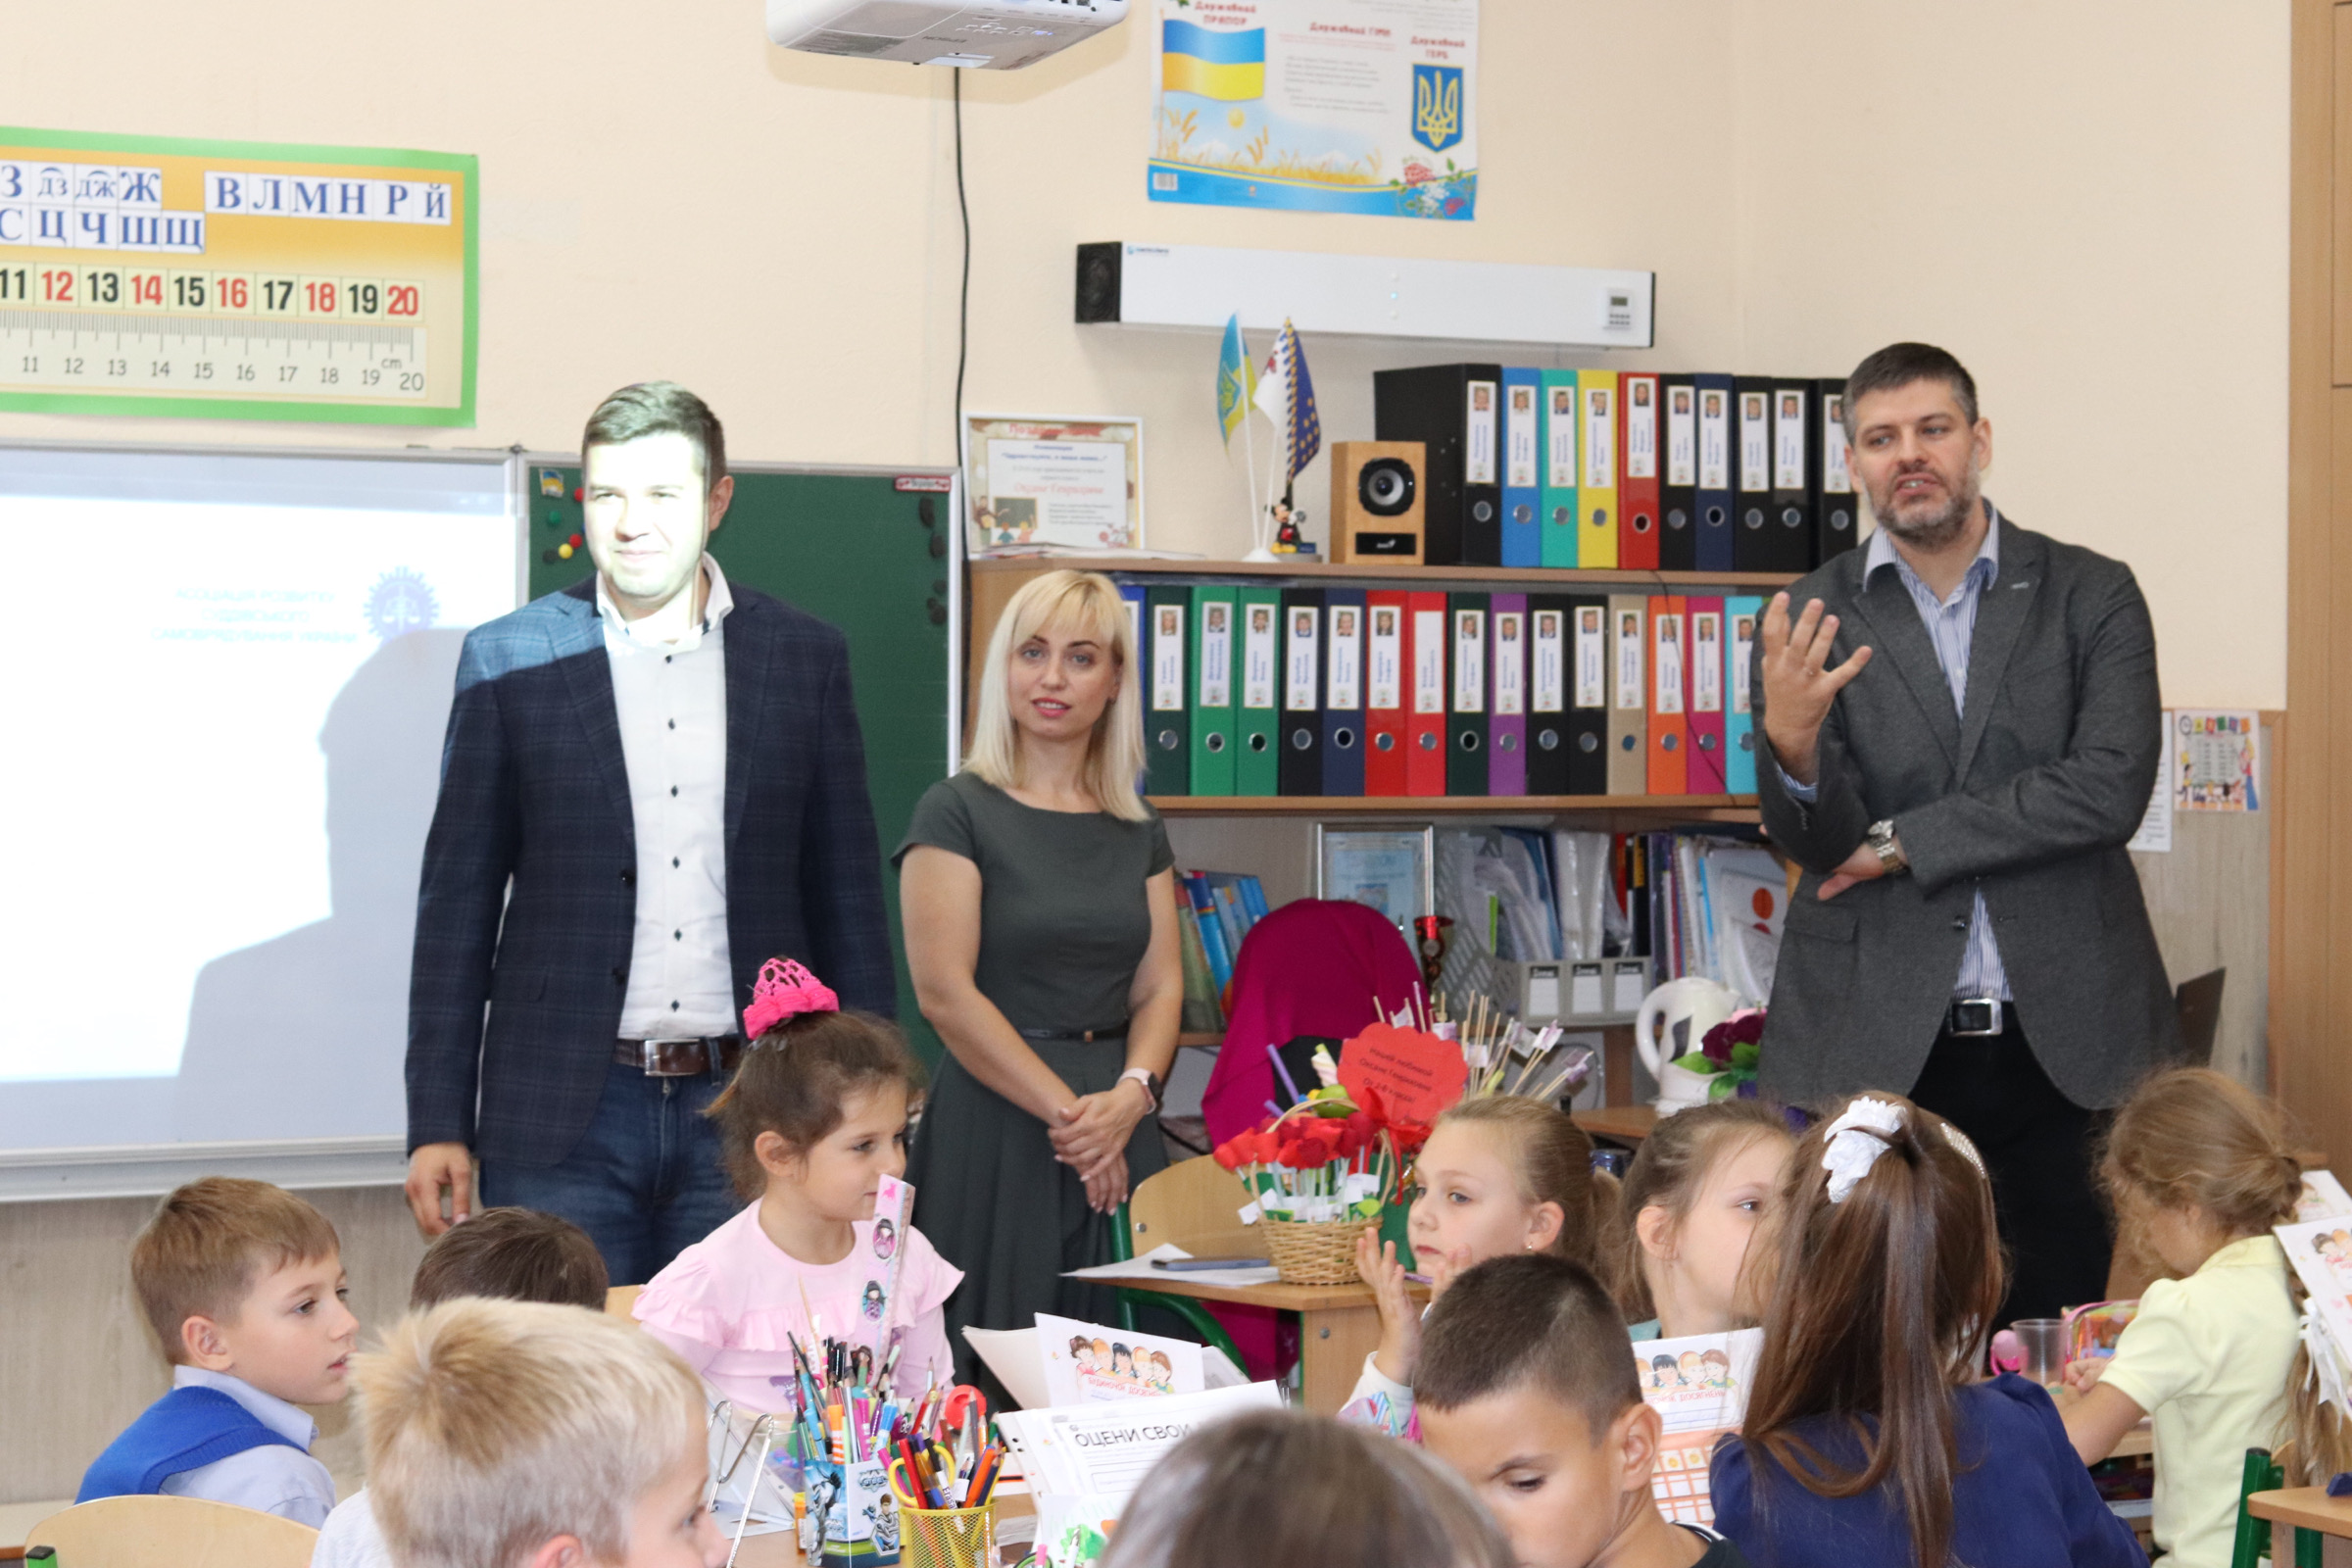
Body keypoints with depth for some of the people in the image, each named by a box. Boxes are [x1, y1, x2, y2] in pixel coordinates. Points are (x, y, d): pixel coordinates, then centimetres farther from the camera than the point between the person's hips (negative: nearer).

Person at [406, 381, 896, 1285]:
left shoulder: (805, 658, 6)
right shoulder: (510, 661, 3)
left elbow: (846, 895, 10)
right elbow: (459, 902, 4)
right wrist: (437, 1126, 0)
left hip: (747, 1107, 1)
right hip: (564, 1118, -1)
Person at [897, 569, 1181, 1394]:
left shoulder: (1137, 831, 14)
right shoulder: (958, 812, -2)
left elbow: (1160, 986, 10)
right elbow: (944, 991, -10)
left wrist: (1131, 1094, -11)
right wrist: (1068, 1111, -13)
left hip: (1119, 1131, 5)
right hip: (997, 1123, -5)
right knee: (997, 1379, -6)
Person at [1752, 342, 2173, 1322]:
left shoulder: (2093, 598, 5)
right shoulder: (1810, 623, 6)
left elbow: (2109, 789, -9)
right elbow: (1813, 840, -3)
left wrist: (1898, 841, -8)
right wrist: (1791, 743, -26)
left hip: (2066, 1041, 0)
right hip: (1872, 1047, 0)